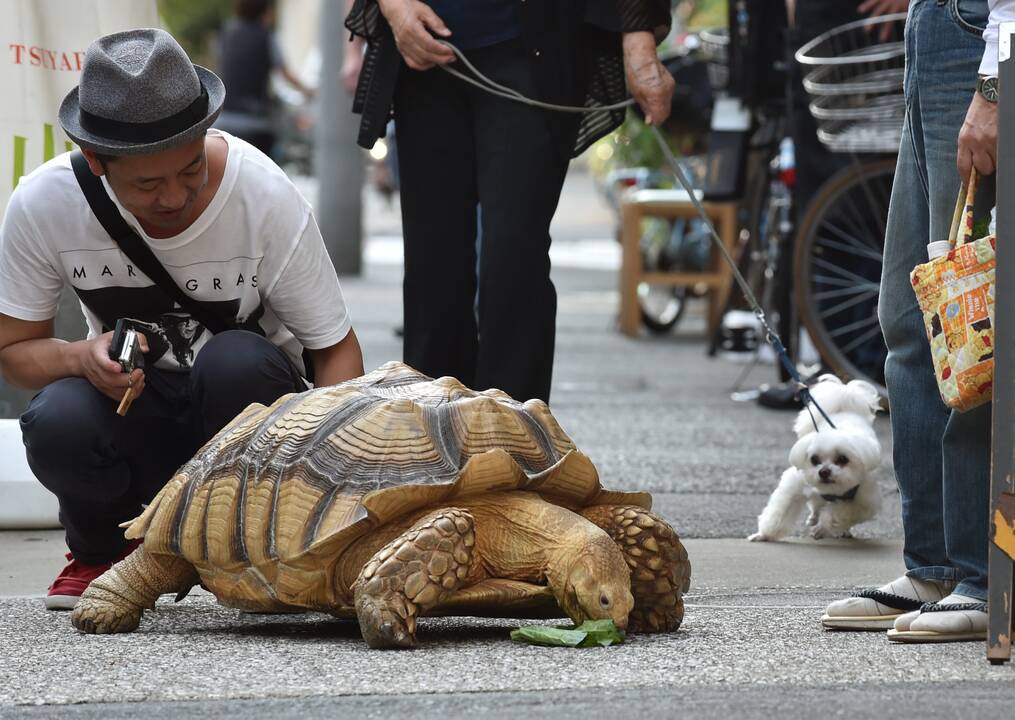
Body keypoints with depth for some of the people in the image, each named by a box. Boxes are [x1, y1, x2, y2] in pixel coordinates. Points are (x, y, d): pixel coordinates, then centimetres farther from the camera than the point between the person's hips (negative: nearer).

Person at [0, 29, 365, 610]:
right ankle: (102, 550, 2)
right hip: (128, 405, 1)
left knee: (235, 361, -37)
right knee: (57, 425, -34)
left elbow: (336, 348, -14)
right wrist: (82, 358, -29)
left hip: (246, 394, -1)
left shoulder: (266, 198, -22)